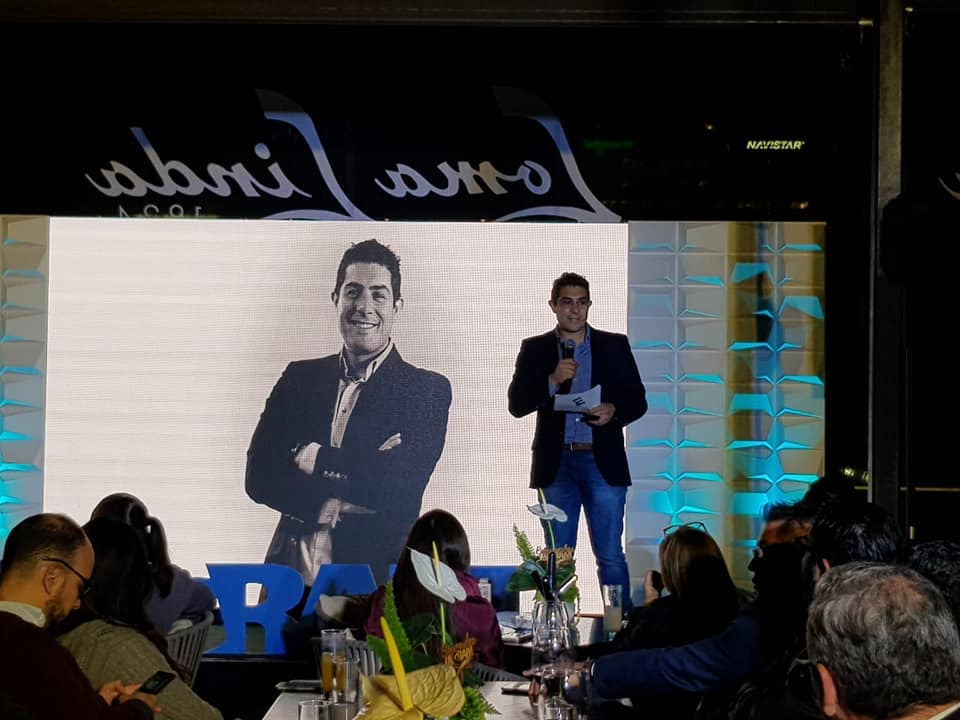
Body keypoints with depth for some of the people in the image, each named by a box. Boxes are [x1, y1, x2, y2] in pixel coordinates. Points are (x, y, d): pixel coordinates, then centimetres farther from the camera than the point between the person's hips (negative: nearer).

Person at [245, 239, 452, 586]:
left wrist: (314, 457, -11)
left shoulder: (428, 389, -4)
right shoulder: (299, 377, 6)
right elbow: (258, 477, -3)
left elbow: (398, 485, -18)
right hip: (292, 574, 3)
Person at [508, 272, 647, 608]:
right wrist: (553, 381, -17)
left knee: (611, 556, -1)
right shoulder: (535, 349, 7)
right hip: (556, 465, 1)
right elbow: (516, 404, -1)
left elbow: (638, 401, 7)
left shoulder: (615, 345, 7)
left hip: (602, 463, -1)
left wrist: (613, 410, -15)